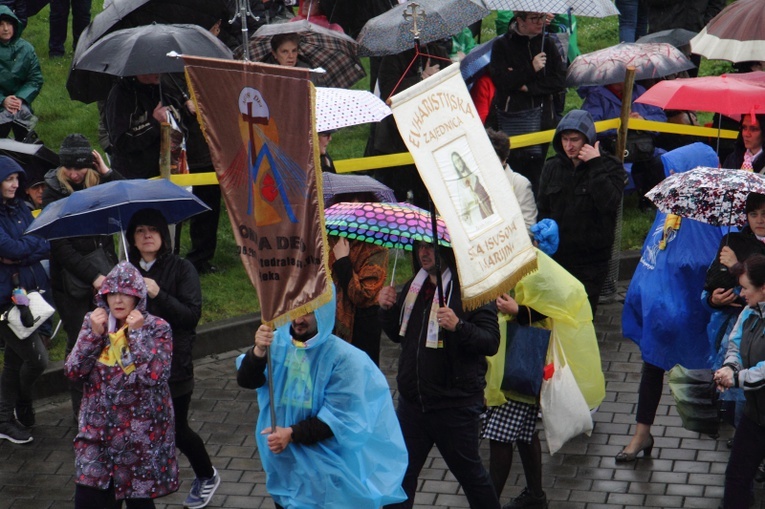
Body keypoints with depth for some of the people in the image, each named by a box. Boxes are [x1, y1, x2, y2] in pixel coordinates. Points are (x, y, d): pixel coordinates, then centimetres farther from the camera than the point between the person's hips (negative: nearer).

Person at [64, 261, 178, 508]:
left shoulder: (157, 328, -7)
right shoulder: (93, 322, 3)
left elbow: (154, 375, -21)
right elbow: (73, 372, -3)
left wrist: (137, 332, -19)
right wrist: (94, 333, -12)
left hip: (141, 431, -3)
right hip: (97, 430, 3)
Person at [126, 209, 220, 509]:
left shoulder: (181, 269, -5)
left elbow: (193, 315, -12)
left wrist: (158, 295, -23)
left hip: (172, 363, -3)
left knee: (177, 430, 3)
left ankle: (207, 476, 30)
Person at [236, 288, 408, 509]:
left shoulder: (344, 358, -17)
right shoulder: (278, 342, -5)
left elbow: (339, 418, -19)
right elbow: (246, 380, -13)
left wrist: (292, 434, -27)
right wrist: (258, 352, -33)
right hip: (283, 464, 4)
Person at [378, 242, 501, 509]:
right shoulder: (414, 286, 9)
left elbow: (491, 342, -20)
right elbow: (398, 334, 20)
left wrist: (459, 326, -35)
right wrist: (387, 309, 0)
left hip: (456, 404, -6)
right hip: (412, 401, 6)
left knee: (469, 472, 9)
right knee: (401, 472, 9)